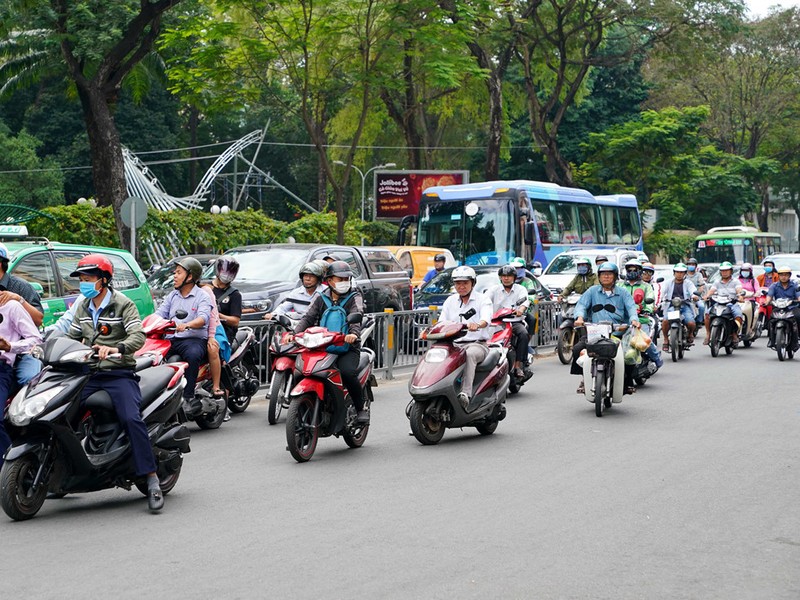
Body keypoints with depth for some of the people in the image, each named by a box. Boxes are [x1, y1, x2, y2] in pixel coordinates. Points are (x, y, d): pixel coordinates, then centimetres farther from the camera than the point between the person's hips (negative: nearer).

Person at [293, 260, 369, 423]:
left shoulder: (354, 297, 4)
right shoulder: (320, 298, 14)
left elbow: (356, 316, -15)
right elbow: (308, 318, 3)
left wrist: (354, 333, -37)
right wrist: (295, 333, -17)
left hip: (347, 347, -3)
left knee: (348, 372, -31)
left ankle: (361, 408, -12)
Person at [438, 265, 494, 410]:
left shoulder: (483, 299, 5)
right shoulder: (450, 301, 19)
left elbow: (486, 319, -15)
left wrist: (477, 324, -40)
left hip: (477, 344, -4)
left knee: (470, 354, -39)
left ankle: (466, 394, -50)